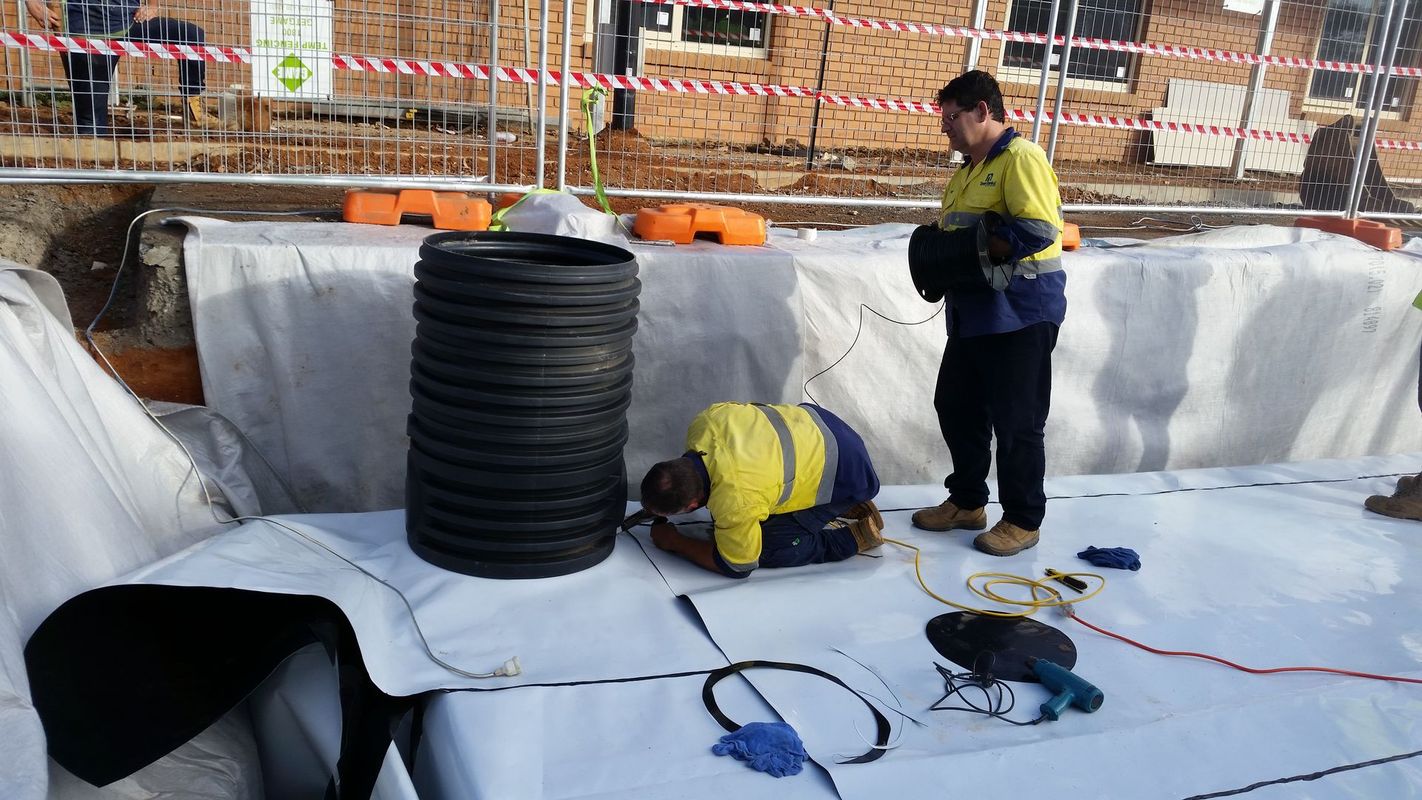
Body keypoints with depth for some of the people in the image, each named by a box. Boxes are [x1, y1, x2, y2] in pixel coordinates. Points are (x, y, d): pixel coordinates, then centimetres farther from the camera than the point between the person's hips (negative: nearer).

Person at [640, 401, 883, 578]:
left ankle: (854, 537, 4)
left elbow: (735, 566, -19)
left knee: (771, 548, -12)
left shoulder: (735, 504, -37)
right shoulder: (705, 422, -19)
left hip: (845, 474, -8)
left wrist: (673, 542, -7)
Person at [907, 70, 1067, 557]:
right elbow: (951, 234, 21)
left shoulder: (1020, 158, -12)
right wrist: (935, 258, -1)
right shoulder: (966, 172, 18)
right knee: (955, 407, 15)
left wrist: (975, 251, -18)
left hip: (1020, 312, -9)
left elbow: (1039, 229, -23)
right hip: (973, 312, 9)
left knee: (1016, 420, 0)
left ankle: (1023, 521, 15)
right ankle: (967, 502, 31)